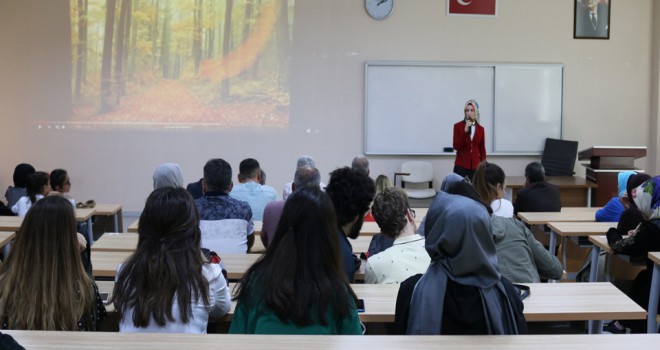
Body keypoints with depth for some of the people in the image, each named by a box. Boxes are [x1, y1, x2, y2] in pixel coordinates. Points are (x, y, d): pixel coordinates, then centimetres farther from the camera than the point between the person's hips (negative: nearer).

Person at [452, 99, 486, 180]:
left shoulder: (480, 129, 8)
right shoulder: (458, 126, 1)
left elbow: (482, 150, 11)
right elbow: (456, 147, -7)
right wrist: (465, 131, -17)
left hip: (475, 166, 2)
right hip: (461, 166, -2)